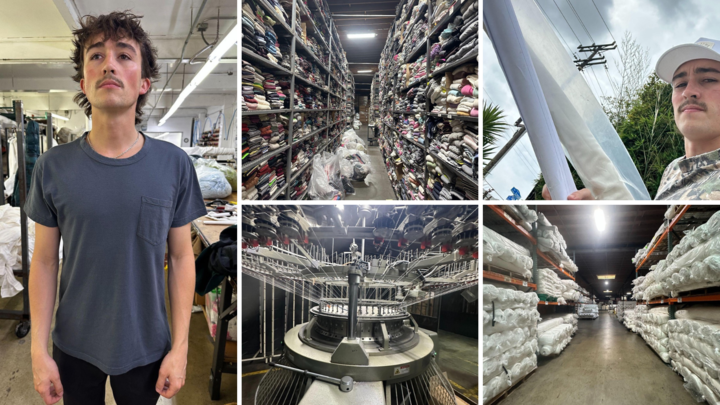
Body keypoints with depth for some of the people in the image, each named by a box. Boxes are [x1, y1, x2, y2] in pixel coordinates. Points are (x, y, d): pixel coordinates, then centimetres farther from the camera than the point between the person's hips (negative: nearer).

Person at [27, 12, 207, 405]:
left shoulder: (175, 165, -12)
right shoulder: (53, 167, -9)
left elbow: (182, 257, -7)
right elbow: (44, 261, -2)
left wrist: (180, 346, -7)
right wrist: (39, 349, -2)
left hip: (147, 348, -1)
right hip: (74, 348, 1)